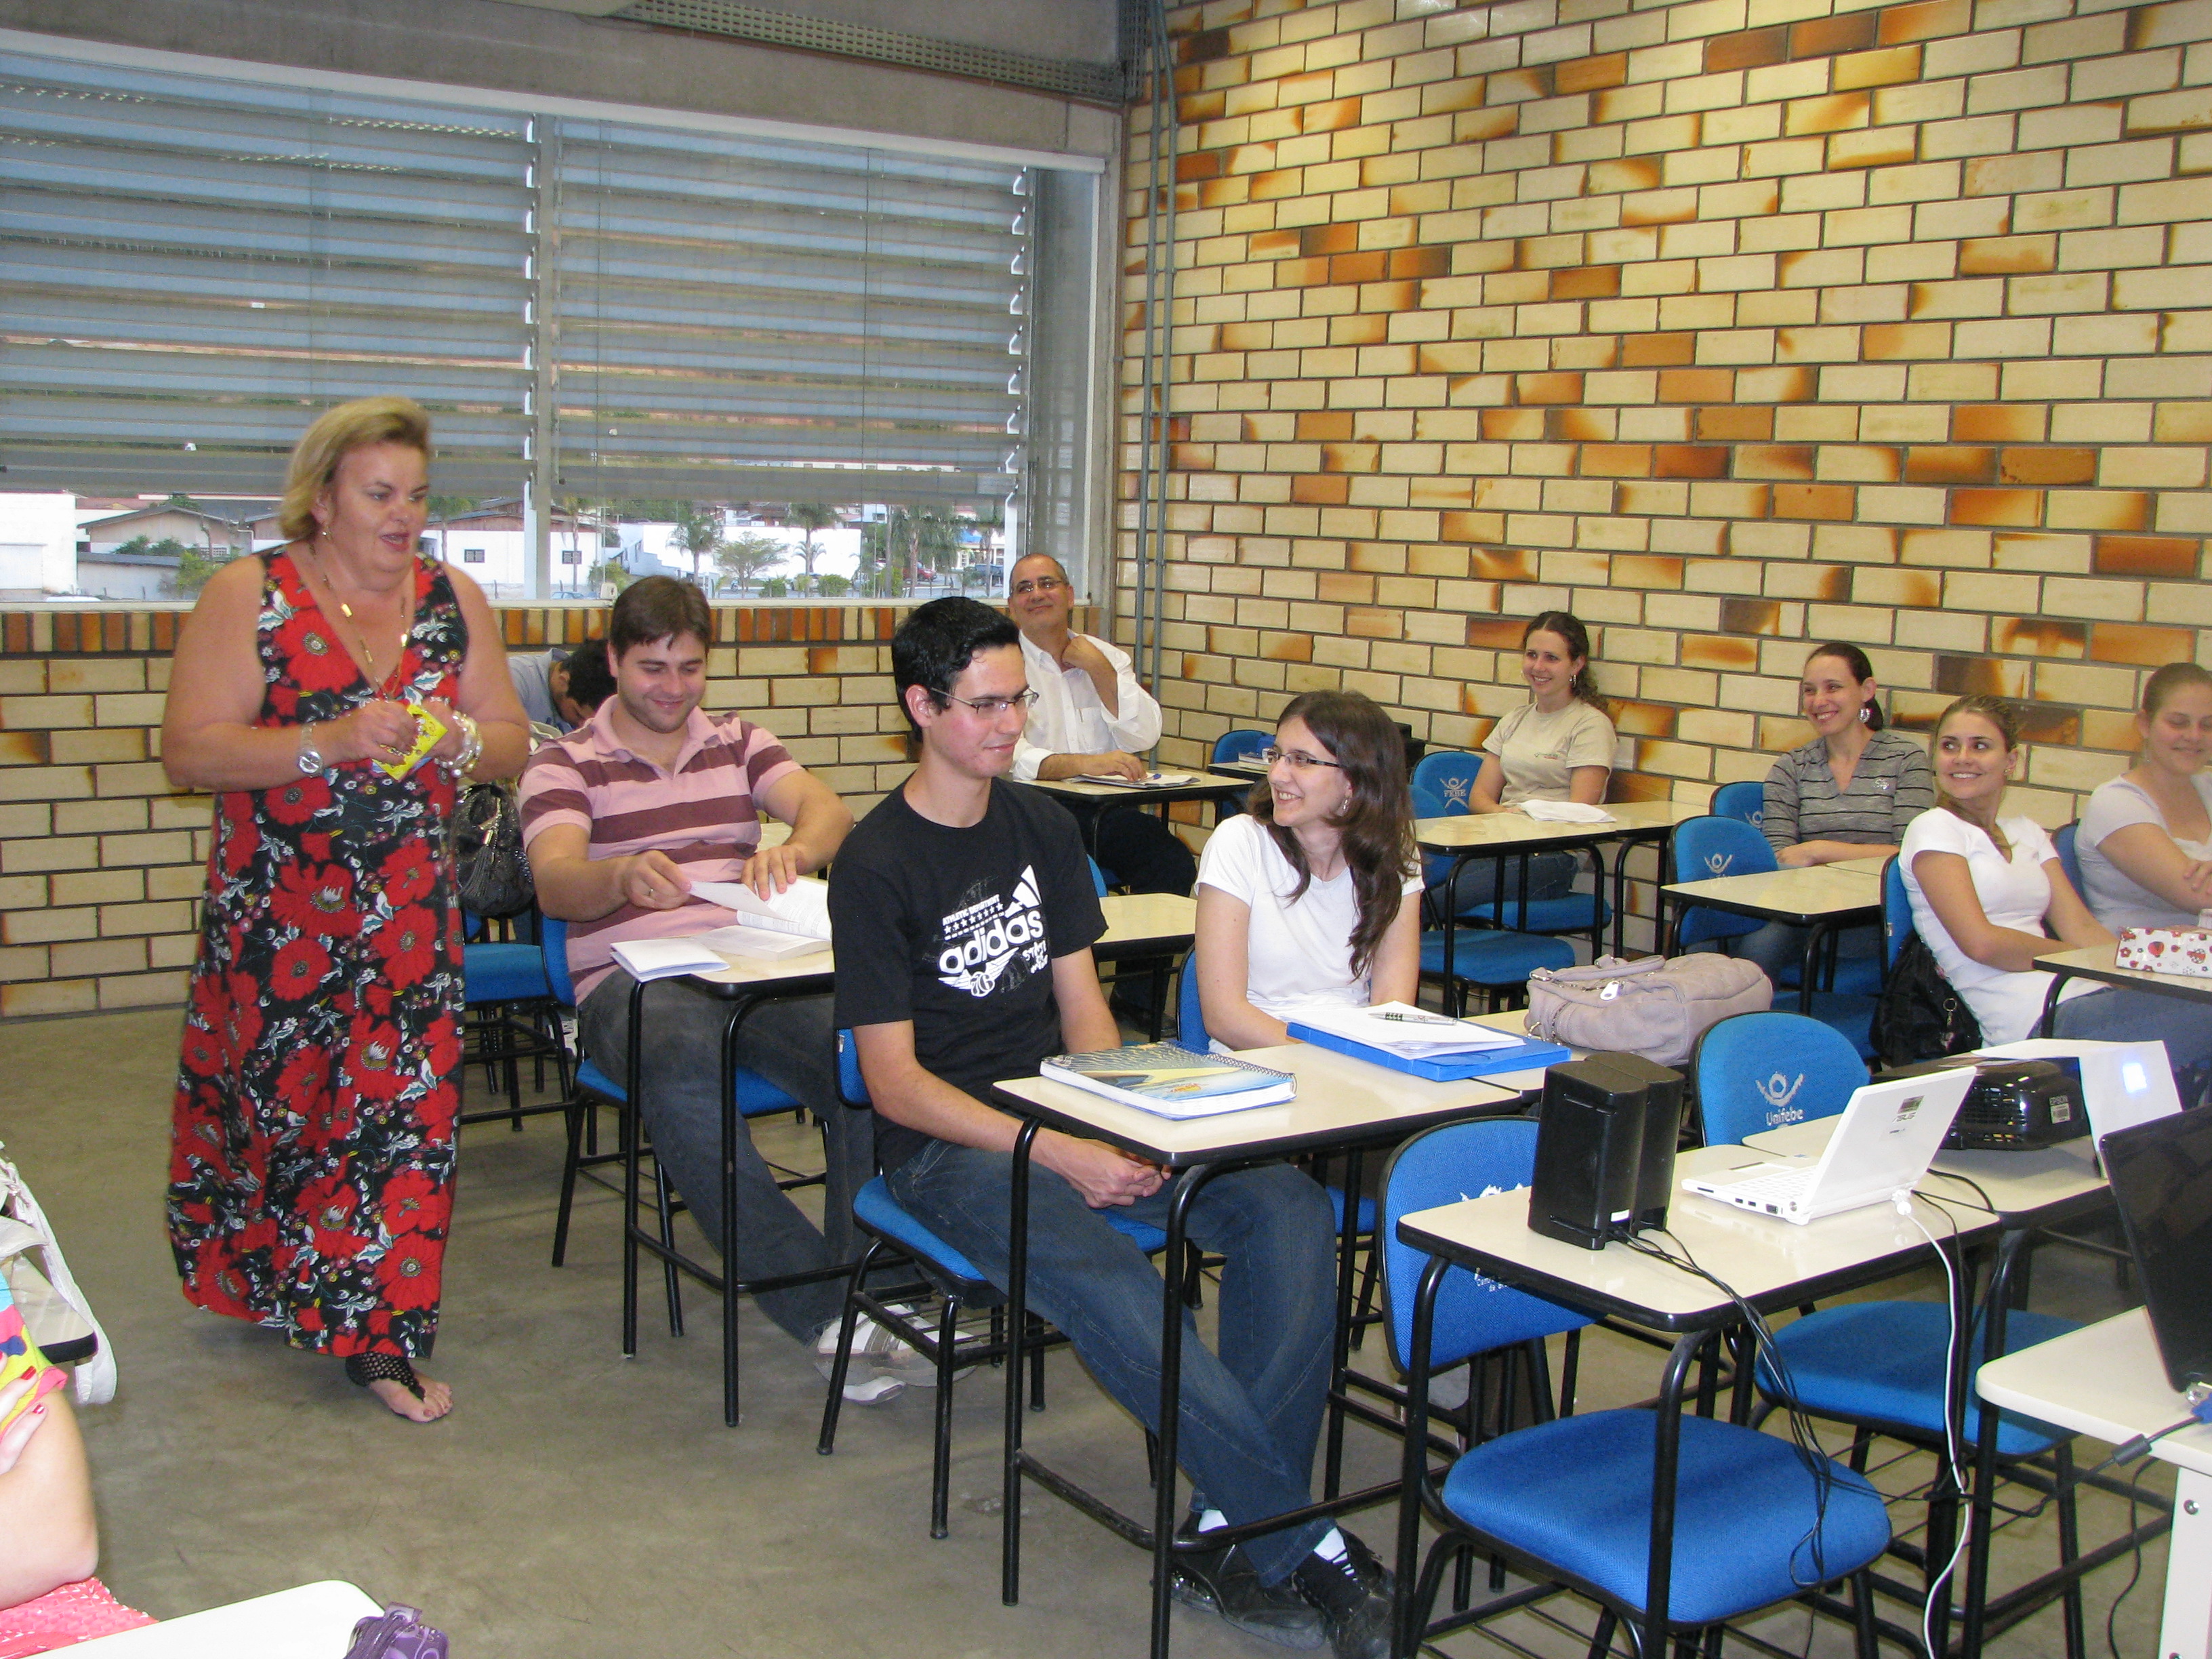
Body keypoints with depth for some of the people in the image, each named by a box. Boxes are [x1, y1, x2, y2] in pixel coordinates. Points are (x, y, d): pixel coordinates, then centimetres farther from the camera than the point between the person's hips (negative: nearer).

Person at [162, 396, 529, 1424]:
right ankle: (260, 1281, 34)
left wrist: (463, 739, -13)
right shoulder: (248, 597, -4)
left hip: (409, 912, 2)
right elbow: (188, 753, -12)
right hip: (274, 908, -2)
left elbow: (511, 742, 10)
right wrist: (332, 742, -23)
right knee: (271, 1097, 8)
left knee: (402, 1105, -3)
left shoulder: (453, 601, 7)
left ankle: (377, 1336, 7)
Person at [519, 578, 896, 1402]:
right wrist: (624, 874, -32)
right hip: (632, 980, -2)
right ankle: (823, 1310, -32)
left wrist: (795, 850, -24)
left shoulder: (740, 741, 21)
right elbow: (556, 882, -8)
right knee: (683, 1071, -38)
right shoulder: (564, 764, 11)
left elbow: (826, 807, 2)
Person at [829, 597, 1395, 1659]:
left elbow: (1080, 998, 12)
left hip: (1065, 1106, 6)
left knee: (1286, 1205, -18)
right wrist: (1057, 1155, -22)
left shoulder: (1042, 826, 12)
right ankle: (1303, 1547, -24)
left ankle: (1230, 1530, -20)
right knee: (1106, 1289, -35)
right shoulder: (877, 866, -7)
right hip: (947, 1142, -6)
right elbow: (894, 1083, -11)